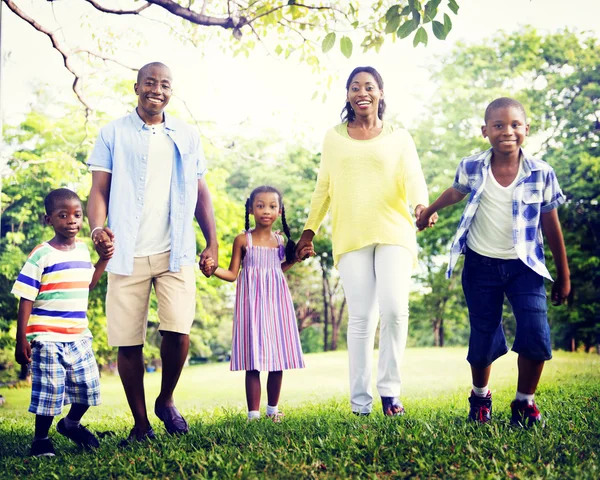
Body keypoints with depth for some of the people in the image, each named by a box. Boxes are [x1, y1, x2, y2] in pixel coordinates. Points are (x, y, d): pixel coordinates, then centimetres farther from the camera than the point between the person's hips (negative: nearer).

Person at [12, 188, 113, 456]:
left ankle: (71, 424, 36)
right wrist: (21, 339, -12)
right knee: (49, 390, 1)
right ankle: (41, 439, 22)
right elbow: (26, 298, -10)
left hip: (79, 336, 6)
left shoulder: (83, 249, 8)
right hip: (48, 338, -6)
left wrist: (105, 259, 11)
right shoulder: (41, 255, -11)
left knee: (88, 384, 10)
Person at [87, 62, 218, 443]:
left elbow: (201, 194, 15)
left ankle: (166, 401, 16)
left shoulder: (188, 137, 13)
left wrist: (213, 243, 8)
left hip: (176, 253, 1)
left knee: (178, 332, -12)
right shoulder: (114, 133, 6)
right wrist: (97, 227, -18)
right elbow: (100, 189, 1)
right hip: (128, 253, -1)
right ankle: (141, 424, 18)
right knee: (128, 342, 2)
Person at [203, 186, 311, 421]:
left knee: (278, 358, 5)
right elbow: (232, 274, -2)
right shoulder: (243, 240, -2)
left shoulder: (280, 240, 9)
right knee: (254, 361, -6)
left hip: (276, 300, 4)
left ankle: (273, 408, 20)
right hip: (253, 302, -4)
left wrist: (297, 257, 15)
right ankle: (253, 413, 2)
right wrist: (213, 269, -18)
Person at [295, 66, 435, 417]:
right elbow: (323, 188, 20)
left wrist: (421, 204, -24)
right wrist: (309, 229, 17)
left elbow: (413, 176, -4)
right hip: (351, 237, 1)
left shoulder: (399, 138, 12)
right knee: (361, 318, -4)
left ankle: (390, 389, 2)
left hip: (393, 233, -1)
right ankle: (360, 402, 2)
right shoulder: (334, 138, 16)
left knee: (395, 310, -14)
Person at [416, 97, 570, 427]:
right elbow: (454, 193, 16)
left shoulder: (541, 173, -8)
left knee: (536, 336, -14)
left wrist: (563, 275, 6)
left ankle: (524, 402, 10)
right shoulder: (471, 168, -7)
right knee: (483, 340, 4)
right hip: (481, 266, 0)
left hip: (524, 266, 0)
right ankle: (480, 397, 33)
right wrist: (427, 212, 34)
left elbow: (551, 226, 0)